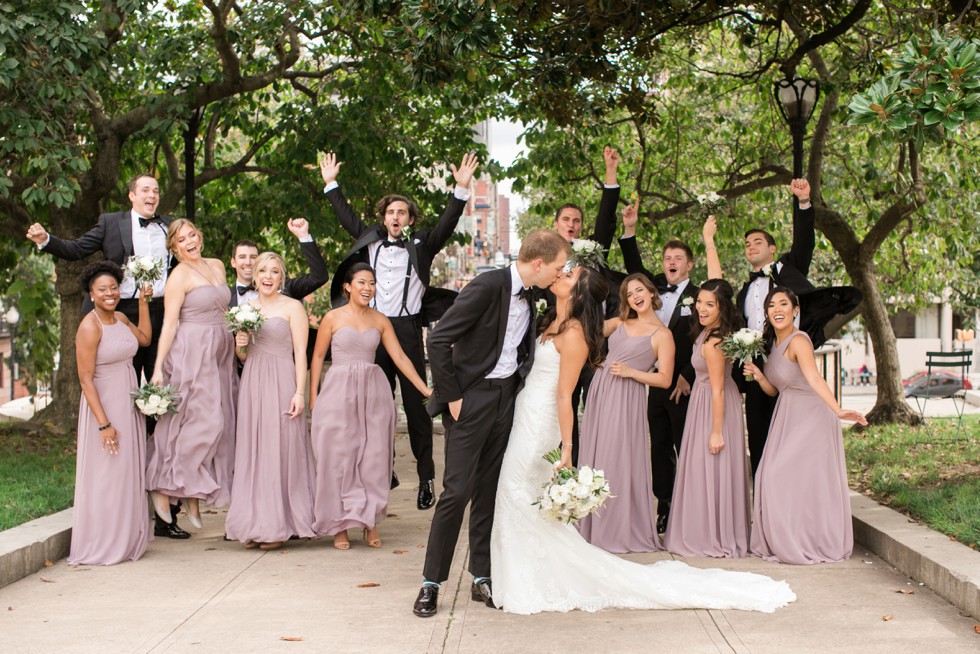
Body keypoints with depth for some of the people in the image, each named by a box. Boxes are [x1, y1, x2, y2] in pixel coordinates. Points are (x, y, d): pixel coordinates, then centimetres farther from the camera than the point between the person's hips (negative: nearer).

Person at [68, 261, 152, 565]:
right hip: (103, 406, -8)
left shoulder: (120, 318, 6)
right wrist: (104, 424, -22)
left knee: (128, 474, 13)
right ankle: (100, 548, 8)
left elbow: (144, 338, 24)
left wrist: (143, 301, 18)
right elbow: (85, 379, -19)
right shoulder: (90, 327, -17)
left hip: (129, 405, 8)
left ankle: (125, 542, 24)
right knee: (105, 475, -2)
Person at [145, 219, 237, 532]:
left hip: (219, 353, 7)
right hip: (192, 353, -7)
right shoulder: (180, 275, -6)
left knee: (218, 425, 4)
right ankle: (162, 485, -2)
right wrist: (158, 368, -15)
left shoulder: (217, 266, 14)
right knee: (204, 421, -13)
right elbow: (169, 325, -10)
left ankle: (193, 496, 10)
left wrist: (237, 341, 15)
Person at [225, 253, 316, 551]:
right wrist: (240, 345, 0)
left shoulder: (292, 307, -1)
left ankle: (279, 526, 2)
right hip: (251, 384, 5)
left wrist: (300, 393, -13)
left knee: (279, 450, -3)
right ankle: (255, 525, 9)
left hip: (281, 384, -5)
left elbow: (300, 354, -5)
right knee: (252, 452, 4)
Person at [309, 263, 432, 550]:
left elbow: (400, 358, 5)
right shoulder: (333, 317, 0)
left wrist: (426, 389, 0)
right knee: (338, 457, 1)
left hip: (373, 393, 2)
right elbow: (318, 357, 4)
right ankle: (339, 525, 10)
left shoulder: (380, 320, 6)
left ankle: (370, 521, 12)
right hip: (339, 391, -2)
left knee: (373, 457, 2)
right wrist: (313, 396, -2)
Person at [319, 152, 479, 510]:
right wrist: (331, 184, 22)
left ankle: (427, 478, 2)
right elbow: (347, 216, 21)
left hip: (408, 330, -3)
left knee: (416, 404, -2)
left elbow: (447, 224, -4)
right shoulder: (370, 241, 12)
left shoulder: (421, 245, 5)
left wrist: (461, 190, -14)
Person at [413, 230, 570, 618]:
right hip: (472, 397, -7)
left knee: (490, 491, 10)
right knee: (457, 490, -6)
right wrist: (451, 397, -16)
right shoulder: (487, 286, -17)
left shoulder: (530, 295, 7)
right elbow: (438, 340, -19)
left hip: (506, 397, 7)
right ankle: (431, 582, 4)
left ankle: (482, 578, 18)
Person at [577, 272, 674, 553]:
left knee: (620, 461, -4)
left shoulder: (662, 335, -2)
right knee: (596, 458, 7)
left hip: (626, 399, -6)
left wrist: (630, 372, -13)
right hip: (600, 393, 6)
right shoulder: (619, 322, 14)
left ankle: (625, 531, 7)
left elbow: (664, 379, -4)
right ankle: (596, 527, 17)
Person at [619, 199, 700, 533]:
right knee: (659, 447, 9)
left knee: (685, 448, -2)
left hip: (684, 384, -6)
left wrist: (686, 377, -14)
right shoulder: (657, 286, 12)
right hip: (656, 381, 6)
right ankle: (664, 508, 15)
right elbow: (634, 267, 11)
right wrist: (629, 231, -1)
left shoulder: (697, 296, -5)